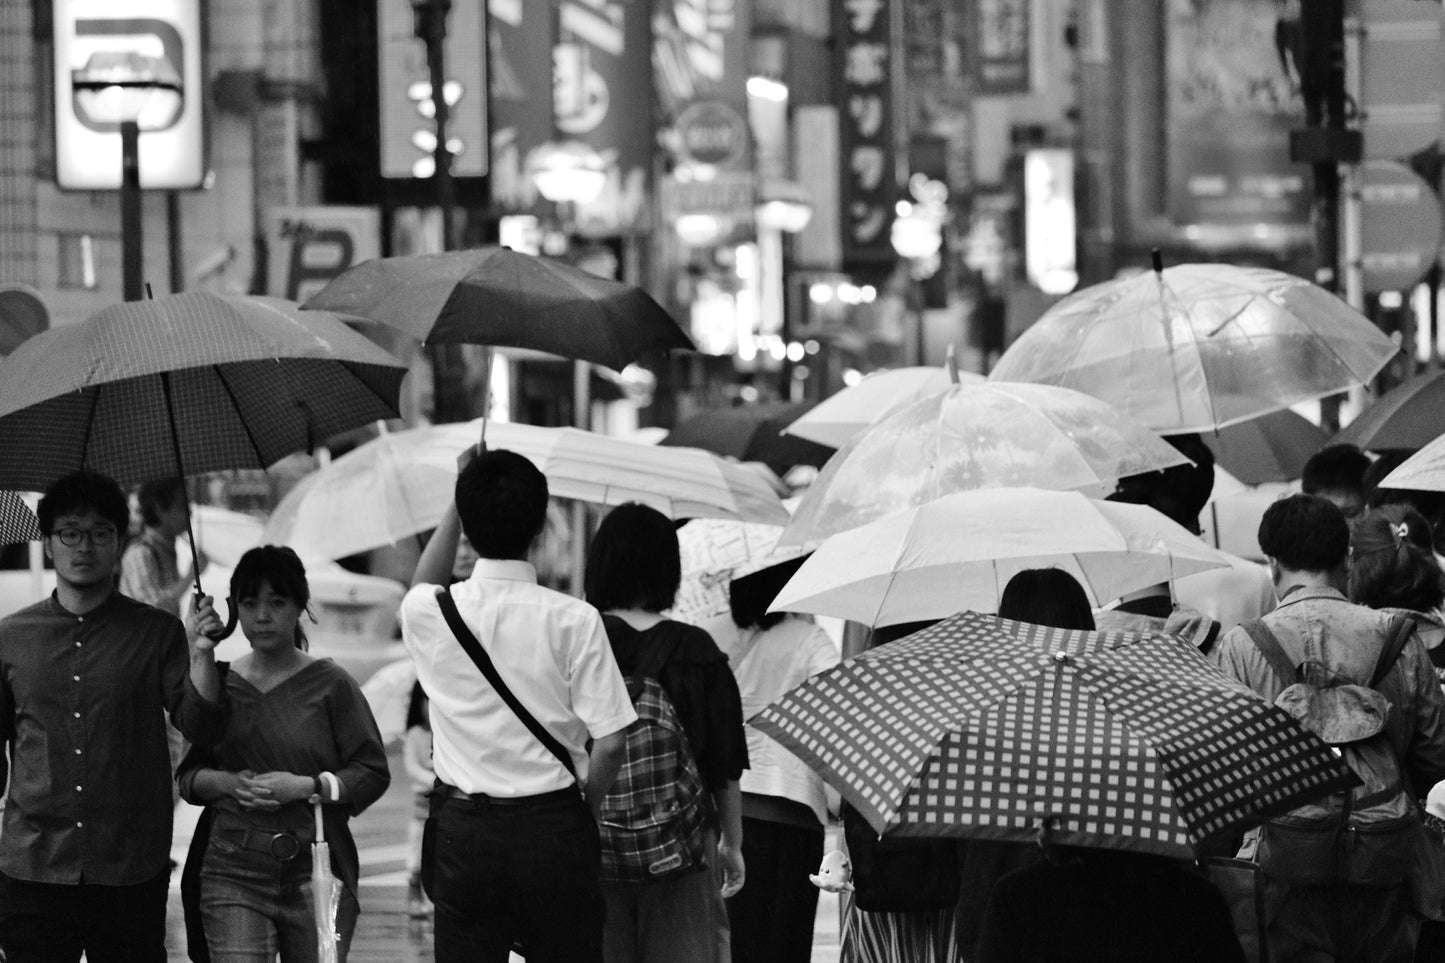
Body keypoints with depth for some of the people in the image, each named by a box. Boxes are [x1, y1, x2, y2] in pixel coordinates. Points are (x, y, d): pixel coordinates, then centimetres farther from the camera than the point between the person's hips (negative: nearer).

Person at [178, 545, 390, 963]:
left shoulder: (330, 684, 1)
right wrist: (229, 783, -8)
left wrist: (306, 787, -13)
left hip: (316, 870, -1)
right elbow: (187, 777, 12)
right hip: (235, 872, 1)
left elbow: (374, 773, -1)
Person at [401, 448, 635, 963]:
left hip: (463, 829, 2)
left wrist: (460, 502, 25)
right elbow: (609, 745, -10)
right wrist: (584, 808, 8)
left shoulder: (429, 612, -3)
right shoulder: (574, 620, -11)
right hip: (555, 827, -2)